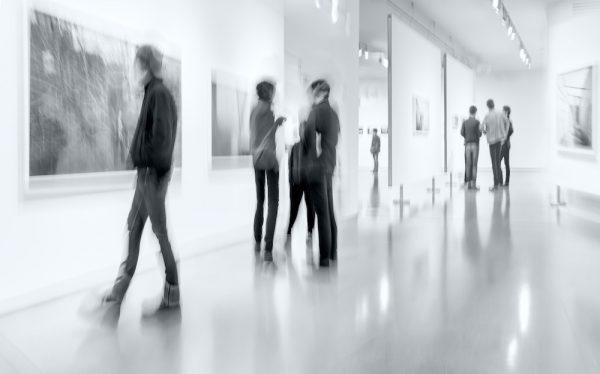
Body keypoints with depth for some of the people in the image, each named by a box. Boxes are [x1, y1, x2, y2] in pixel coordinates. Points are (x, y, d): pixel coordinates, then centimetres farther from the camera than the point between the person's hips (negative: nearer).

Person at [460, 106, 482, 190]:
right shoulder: (477, 122, -7)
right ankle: (474, 184, -3)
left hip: (467, 144, 3)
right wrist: (480, 130, 14)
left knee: (468, 165, 6)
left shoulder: (465, 122, 2)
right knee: (474, 165, 0)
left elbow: (462, 133, 0)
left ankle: (469, 184, 5)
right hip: (475, 144, -3)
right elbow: (479, 134, -8)